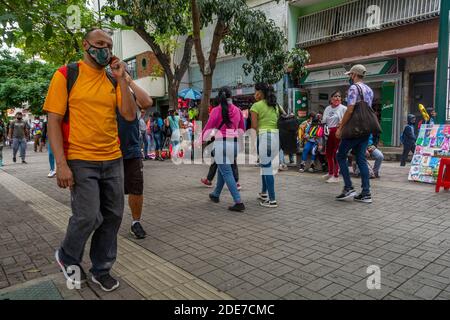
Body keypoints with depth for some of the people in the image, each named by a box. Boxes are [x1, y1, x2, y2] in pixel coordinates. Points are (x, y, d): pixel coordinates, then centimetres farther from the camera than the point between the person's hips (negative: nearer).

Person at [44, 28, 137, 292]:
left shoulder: (114, 80, 10)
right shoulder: (66, 75, -2)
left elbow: (130, 115, 1)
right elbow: (53, 121, -6)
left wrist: (121, 79, -5)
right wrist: (61, 164, -14)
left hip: (113, 160, 5)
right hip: (81, 161, -5)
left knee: (113, 216, 8)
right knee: (88, 216, -8)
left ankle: (102, 269, 27)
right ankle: (67, 257, 24)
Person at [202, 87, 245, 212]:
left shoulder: (216, 110, -7)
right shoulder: (238, 110, 5)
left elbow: (208, 128, -6)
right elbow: (241, 130, 14)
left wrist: (201, 140, 7)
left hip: (220, 143, -5)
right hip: (234, 143, 5)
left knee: (227, 173, -2)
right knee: (222, 169, 22)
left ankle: (239, 202, -10)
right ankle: (216, 195, 38)